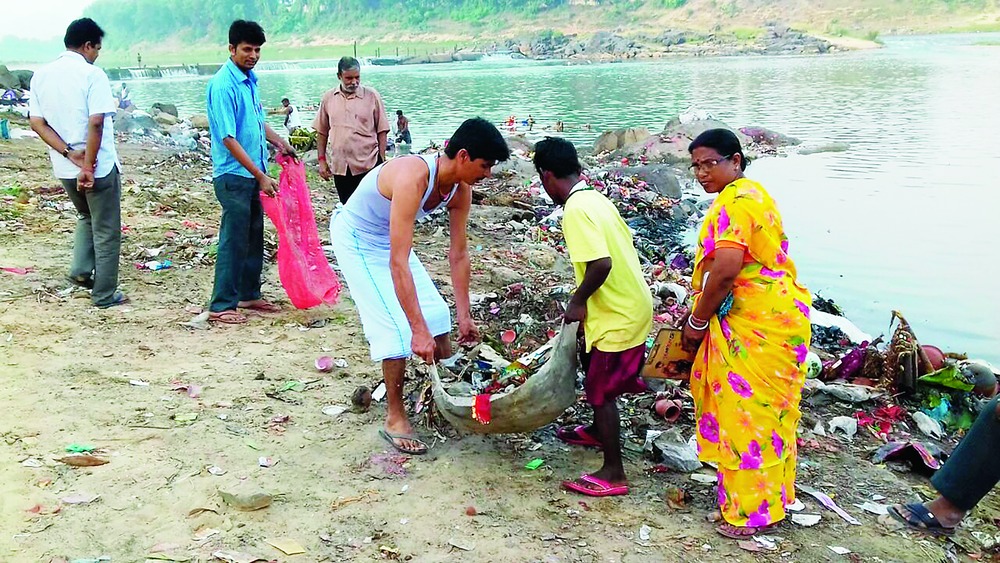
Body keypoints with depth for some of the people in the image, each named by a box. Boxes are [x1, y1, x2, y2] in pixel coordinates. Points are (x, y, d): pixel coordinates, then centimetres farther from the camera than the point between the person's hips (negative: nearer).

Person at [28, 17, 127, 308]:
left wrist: (70, 153, -7)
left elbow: (36, 122, 0)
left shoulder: (41, 75, 5)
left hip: (64, 169, 6)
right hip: (100, 166, -6)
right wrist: (88, 166, -19)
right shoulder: (92, 74, -14)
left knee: (86, 217, 30)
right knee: (106, 231, 7)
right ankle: (104, 294, 12)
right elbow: (96, 123, -23)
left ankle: (81, 270, 19)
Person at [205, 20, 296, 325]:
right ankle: (221, 306, 4)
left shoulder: (250, 80, 9)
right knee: (233, 241, -4)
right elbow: (229, 139, -22)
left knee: (254, 238, 15)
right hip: (234, 175, -9)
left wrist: (279, 141, 17)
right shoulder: (223, 85, -18)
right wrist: (261, 176, -21)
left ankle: (249, 295, 27)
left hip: (253, 174, 9)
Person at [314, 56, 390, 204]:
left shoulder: (372, 96, -2)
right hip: (340, 166, 3)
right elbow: (321, 132, 11)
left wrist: (382, 160, -4)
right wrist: (322, 160, 7)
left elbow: (382, 130, 0)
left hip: (369, 165, -3)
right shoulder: (328, 98, 6)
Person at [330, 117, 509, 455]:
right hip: (357, 240, -8)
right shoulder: (413, 178, -39)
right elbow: (398, 263, -42)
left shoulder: (461, 190, -14)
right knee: (397, 328, -13)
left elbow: (459, 255, -4)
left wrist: (465, 316, -3)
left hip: (389, 238, 8)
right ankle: (395, 419, 2)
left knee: (436, 314, 5)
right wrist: (419, 331, -42)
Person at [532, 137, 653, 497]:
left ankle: (613, 474, 14)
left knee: (601, 390, 3)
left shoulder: (575, 210, -22)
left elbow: (601, 263, -31)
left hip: (618, 317, -10)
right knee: (595, 370, 27)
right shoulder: (595, 198, 7)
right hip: (630, 305, 10)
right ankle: (598, 432, 49)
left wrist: (577, 301, -16)